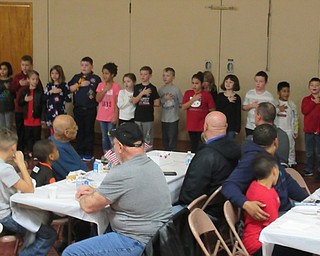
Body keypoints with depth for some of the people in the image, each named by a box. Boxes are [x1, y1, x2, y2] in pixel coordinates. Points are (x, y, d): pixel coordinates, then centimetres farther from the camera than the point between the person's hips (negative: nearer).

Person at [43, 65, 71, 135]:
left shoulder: (64, 85, -1)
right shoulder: (49, 85, 10)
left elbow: (69, 99, -5)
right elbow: (43, 98, 1)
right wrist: (51, 92, -10)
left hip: (61, 112, -3)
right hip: (50, 112, 3)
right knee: (52, 133, 10)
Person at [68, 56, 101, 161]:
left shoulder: (95, 78, 0)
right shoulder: (76, 77, 10)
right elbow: (70, 89, -1)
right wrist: (80, 84, -9)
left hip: (90, 109, -3)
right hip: (78, 108, 3)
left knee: (89, 131, 3)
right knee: (79, 131, 9)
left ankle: (89, 154, 11)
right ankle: (80, 152, 18)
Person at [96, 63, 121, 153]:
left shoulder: (116, 86, -8)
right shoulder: (101, 85, 5)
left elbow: (117, 103, -8)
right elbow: (97, 99, -3)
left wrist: (115, 116, -12)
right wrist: (105, 89, -13)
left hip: (111, 117, -5)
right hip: (102, 116, 5)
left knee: (111, 138, -3)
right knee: (104, 137, 13)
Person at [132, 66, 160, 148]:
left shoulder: (152, 88, -3)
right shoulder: (137, 87, 5)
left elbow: (157, 103, -4)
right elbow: (134, 101, -5)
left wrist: (148, 103, -1)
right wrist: (142, 93, -14)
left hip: (148, 118, -3)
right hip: (137, 117, 3)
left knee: (148, 140, 2)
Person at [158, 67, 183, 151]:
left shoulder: (176, 89, -7)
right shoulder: (161, 89, 5)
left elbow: (181, 103, -3)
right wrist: (164, 99, -9)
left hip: (173, 119, -4)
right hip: (164, 118, 4)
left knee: (172, 139, -4)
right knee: (165, 140, 13)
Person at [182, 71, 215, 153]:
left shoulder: (207, 95, -7)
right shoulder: (188, 93, 5)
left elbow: (212, 111, -3)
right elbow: (183, 107, -3)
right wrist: (193, 99, -13)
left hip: (202, 127, -4)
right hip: (191, 126, 4)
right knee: (193, 147, 15)